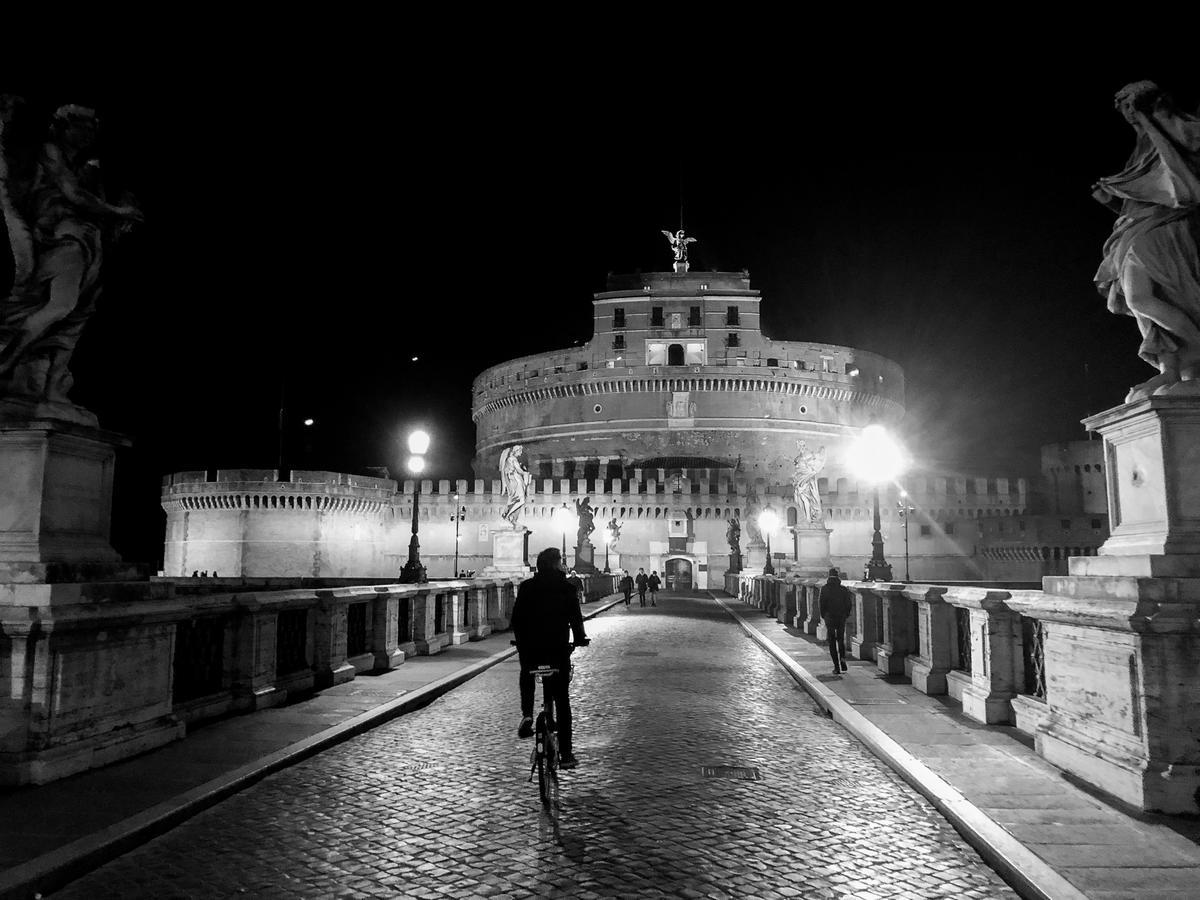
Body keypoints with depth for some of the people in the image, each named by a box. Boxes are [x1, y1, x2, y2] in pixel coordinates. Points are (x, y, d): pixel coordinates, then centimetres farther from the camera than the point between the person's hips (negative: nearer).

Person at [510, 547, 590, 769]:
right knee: (562, 700, 8)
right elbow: (576, 617, 0)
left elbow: (516, 618, 4)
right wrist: (580, 639, 17)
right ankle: (566, 754, 8)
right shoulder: (567, 588, -1)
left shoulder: (526, 587, 2)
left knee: (527, 676, 32)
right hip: (559, 648, -1)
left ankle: (527, 715, 6)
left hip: (530, 646, 1)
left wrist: (521, 640, 20)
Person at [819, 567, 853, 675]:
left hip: (830, 617, -2)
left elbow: (822, 604, -7)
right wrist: (846, 615, 12)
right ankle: (842, 658, -4)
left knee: (832, 642, 5)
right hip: (841, 618, 2)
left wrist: (823, 616, 5)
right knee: (841, 639, 19)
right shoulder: (844, 589, -1)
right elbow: (849, 604, 0)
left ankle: (836, 667, 1)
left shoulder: (824, 589, -6)